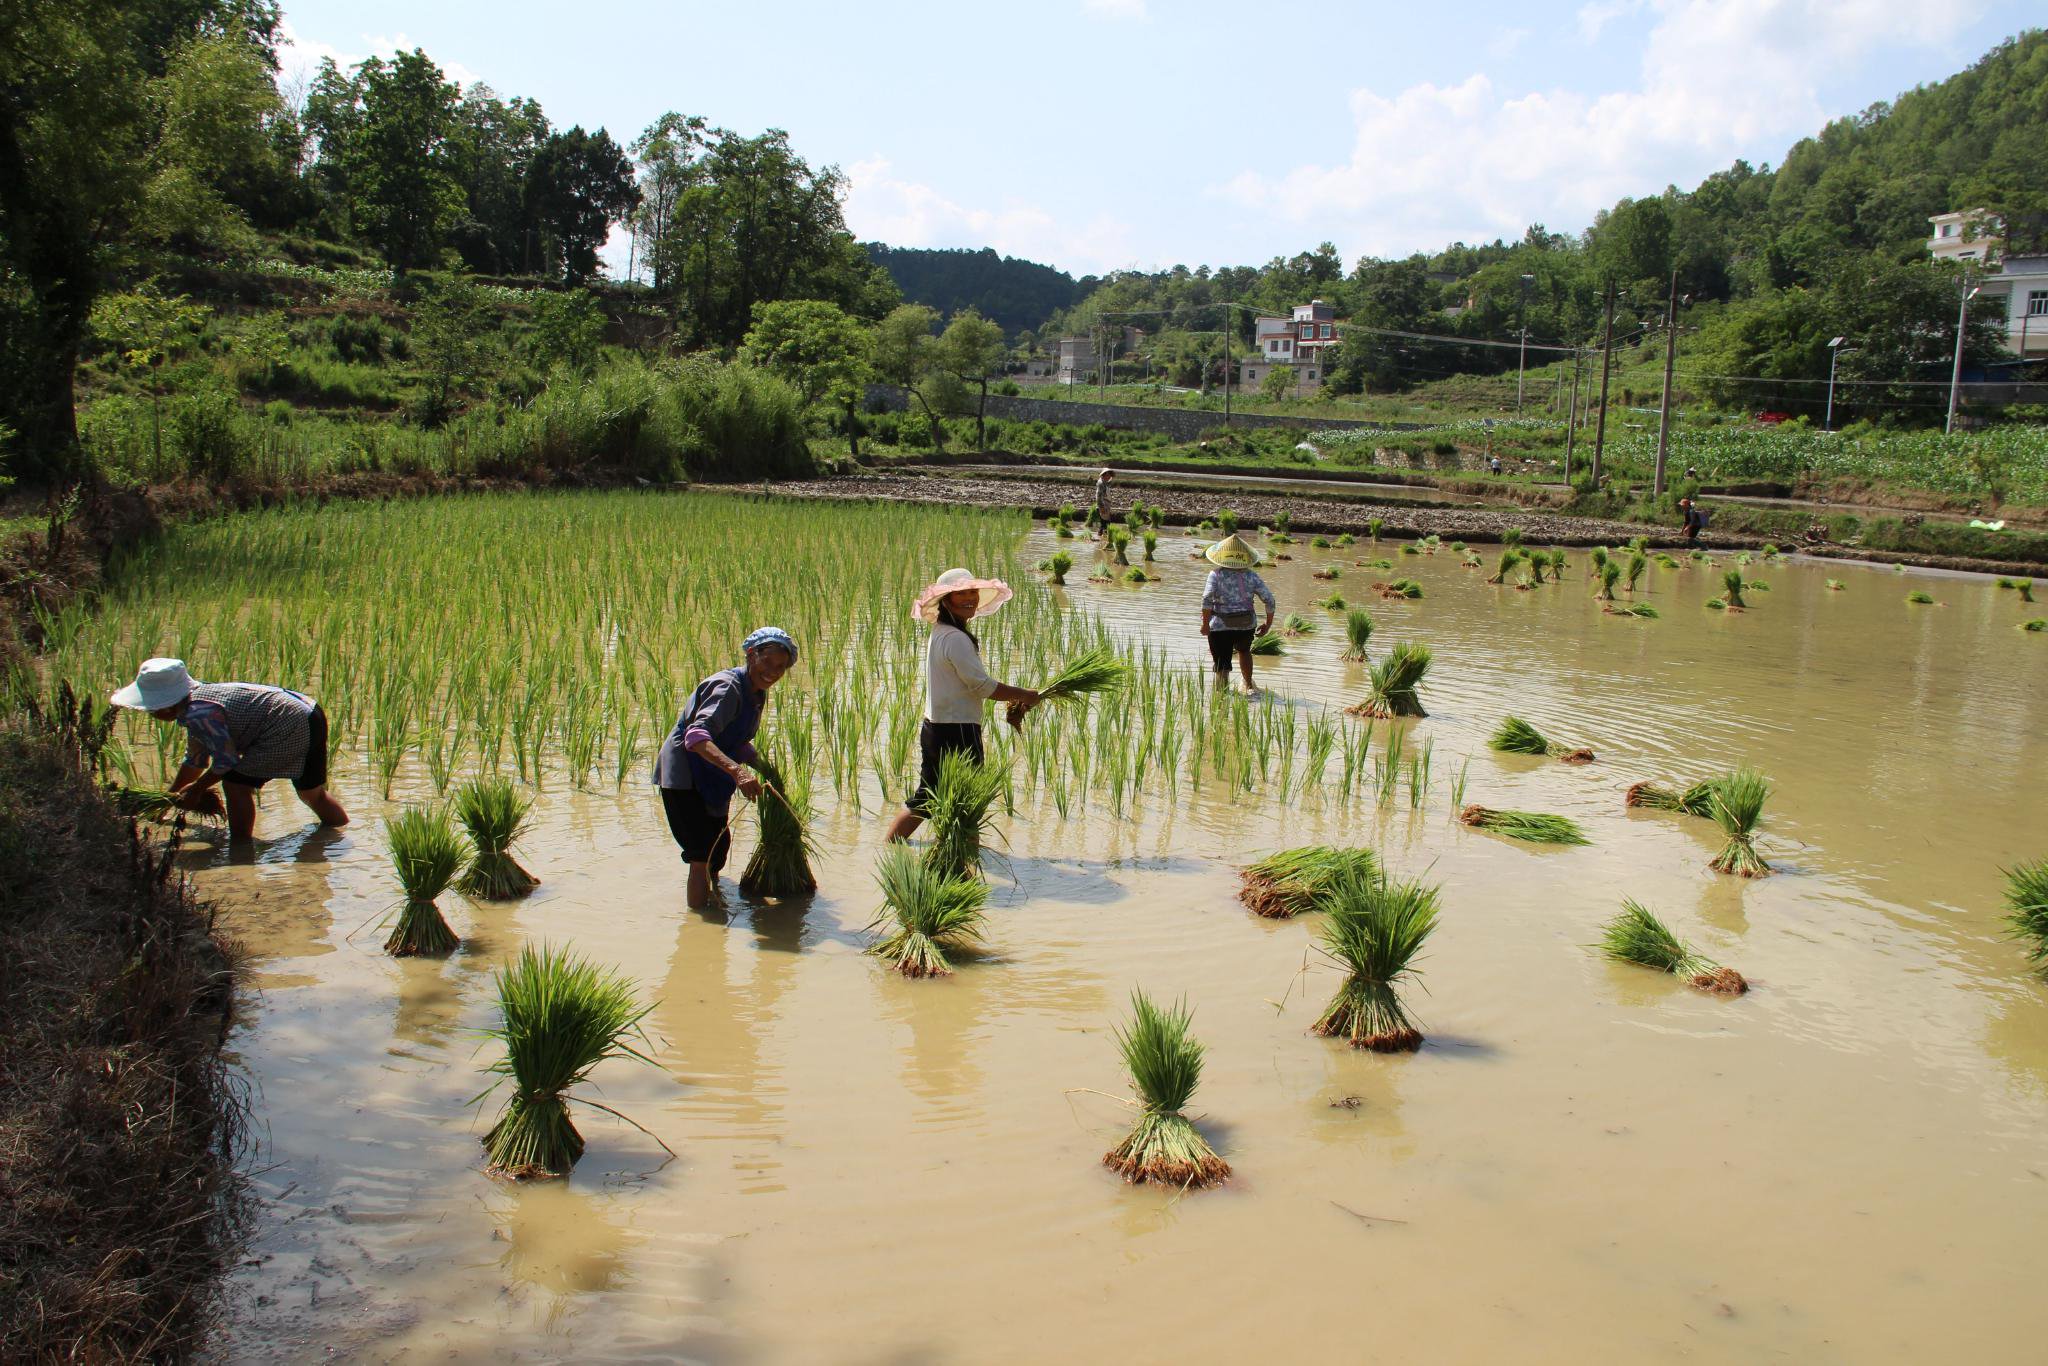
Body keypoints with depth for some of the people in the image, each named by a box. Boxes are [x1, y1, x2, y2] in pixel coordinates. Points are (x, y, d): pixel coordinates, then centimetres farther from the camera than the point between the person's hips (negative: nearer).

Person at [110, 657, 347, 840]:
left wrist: (196, 789, -1)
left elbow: (227, 760, -15)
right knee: (312, 793, 24)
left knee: (236, 784, -5)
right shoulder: (197, 700, 10)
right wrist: (171, 795, 24)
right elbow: (195, 759, 20)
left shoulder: (200, 714, -21)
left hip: (289, 729, -10)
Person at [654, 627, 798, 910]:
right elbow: (697, 735, -40)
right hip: (683, 776, -10)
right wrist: (737, 771, -52)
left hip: (711, 779, 10)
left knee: (719, 847, 25)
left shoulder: (756, 694, 5)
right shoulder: (727, 686, -25)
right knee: (704, 857, -11)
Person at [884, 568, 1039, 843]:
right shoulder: (955, 638, -18)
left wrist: (1012, 698, 11)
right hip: (958, 732, -10)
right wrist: (1023, 695, -6)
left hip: (934, 729, 10)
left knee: (925, 799, 17)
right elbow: (982, 685, -19)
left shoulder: (941, 633, 13)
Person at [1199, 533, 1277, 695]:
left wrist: (1205, 624, -12)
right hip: (1246, 625, 4)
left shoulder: (1216, 574, -8)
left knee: (1222, 664, 3)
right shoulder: (1251, 575, 0)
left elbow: (1207, 599, -19)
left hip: (1220, 627, -4)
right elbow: (1269, 599, -2)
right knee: (1244, 651, 33)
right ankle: (1249, 685, 44)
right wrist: (1268, 624, 8)